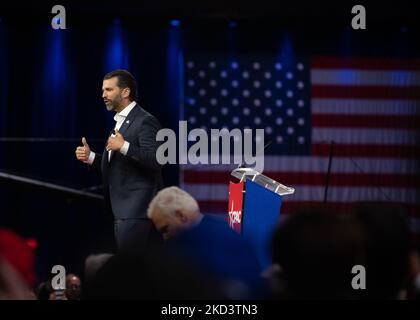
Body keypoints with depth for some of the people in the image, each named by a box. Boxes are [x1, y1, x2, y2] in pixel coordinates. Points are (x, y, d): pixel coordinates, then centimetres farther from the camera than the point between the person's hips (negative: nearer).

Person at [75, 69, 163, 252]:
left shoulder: (145, 121, -9)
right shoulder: (120, 122, 21)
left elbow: (157, 160, -21)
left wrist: (124, 147, -28)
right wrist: (91, 157, 7)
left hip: (136, 210, -9)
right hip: (123, 209, 9)